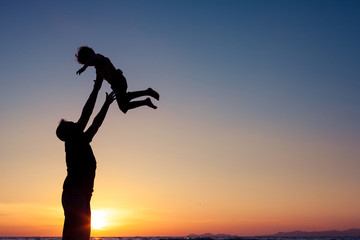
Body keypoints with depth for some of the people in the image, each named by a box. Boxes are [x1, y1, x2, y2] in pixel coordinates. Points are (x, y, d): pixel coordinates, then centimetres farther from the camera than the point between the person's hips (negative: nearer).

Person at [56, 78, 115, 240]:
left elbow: (97, 123, 31)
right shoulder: (73, 140, 2)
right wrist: (96, 88, 2)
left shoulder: (82, 141, 23)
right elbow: (86, 113, -2)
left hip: (83, 193, 9)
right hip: (74, 191, -9)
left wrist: (107, 103, 37)